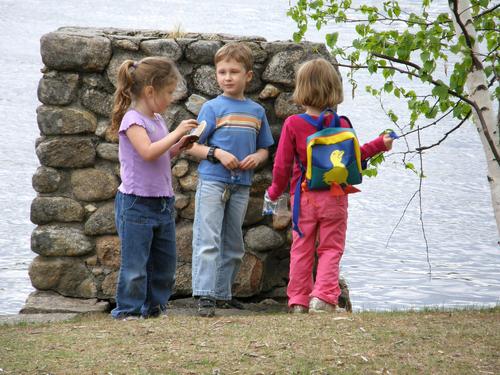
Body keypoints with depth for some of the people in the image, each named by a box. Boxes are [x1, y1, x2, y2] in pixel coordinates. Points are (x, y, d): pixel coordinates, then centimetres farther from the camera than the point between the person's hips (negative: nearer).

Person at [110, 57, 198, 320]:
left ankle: (155, 306, 23)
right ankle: (128, 309, 5)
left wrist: (180, 145, 6)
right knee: (135, 263, -4)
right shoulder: (133, 119, -13)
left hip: (162, 202, 9)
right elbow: (148, 152, -27)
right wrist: (176, 133, -20)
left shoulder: (157, 119, 12)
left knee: (165, 261, 13)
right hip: (137, 203, -8)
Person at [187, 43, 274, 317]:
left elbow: (263, 149, 17)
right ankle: (205, 296, -13)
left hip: (241, 185, 5)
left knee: (233, 244, 12)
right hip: (212, 181, -5)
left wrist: (256, 158, -5)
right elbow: (193, 147, -3)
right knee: (208, 240, -10)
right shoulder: (212, 108, -2)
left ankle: (223, 293, 22)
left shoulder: (257, 111, 10)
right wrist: (217, 153, -19)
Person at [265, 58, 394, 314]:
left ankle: (298, 301, 12)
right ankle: (323, 298, -9)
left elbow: (282, 165, -6)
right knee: (331, 249, 5)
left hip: (303, 197, 0)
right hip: (334, 197, 0)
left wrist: (275, 191, 11)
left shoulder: (292, 124, -8)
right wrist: (379, 145, 20)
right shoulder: (341, 124, -6)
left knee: (301, 249, 10)